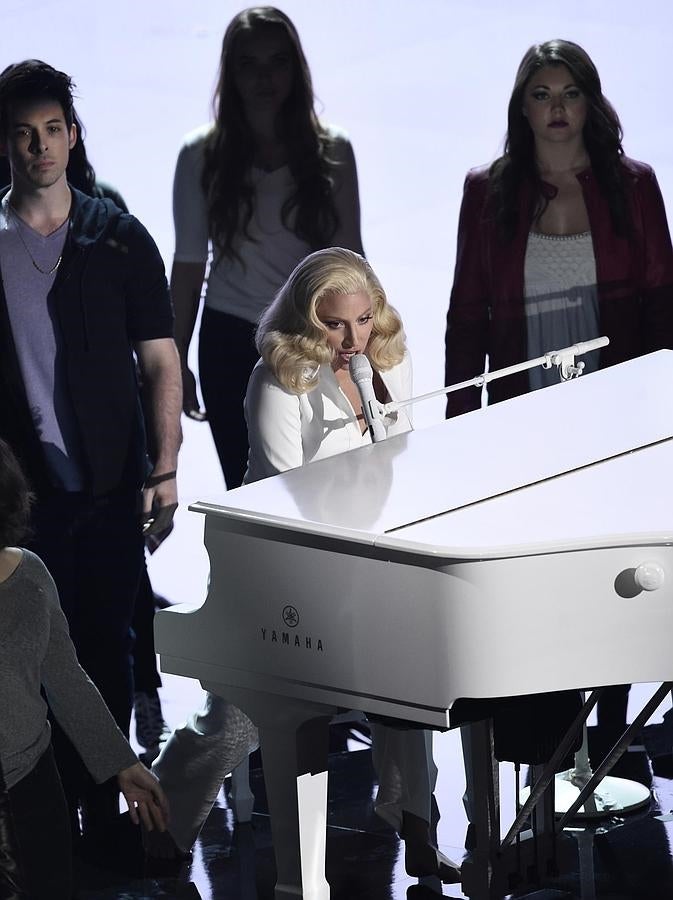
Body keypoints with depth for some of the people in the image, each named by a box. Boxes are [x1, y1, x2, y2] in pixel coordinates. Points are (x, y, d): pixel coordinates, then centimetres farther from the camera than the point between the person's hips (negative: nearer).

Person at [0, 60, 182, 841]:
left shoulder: (119, 240, 2)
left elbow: (160, 361, 3)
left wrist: (164, 470, -5)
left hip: (108, 488, 0)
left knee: (104, 651, 5)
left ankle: (102, 809, 15)